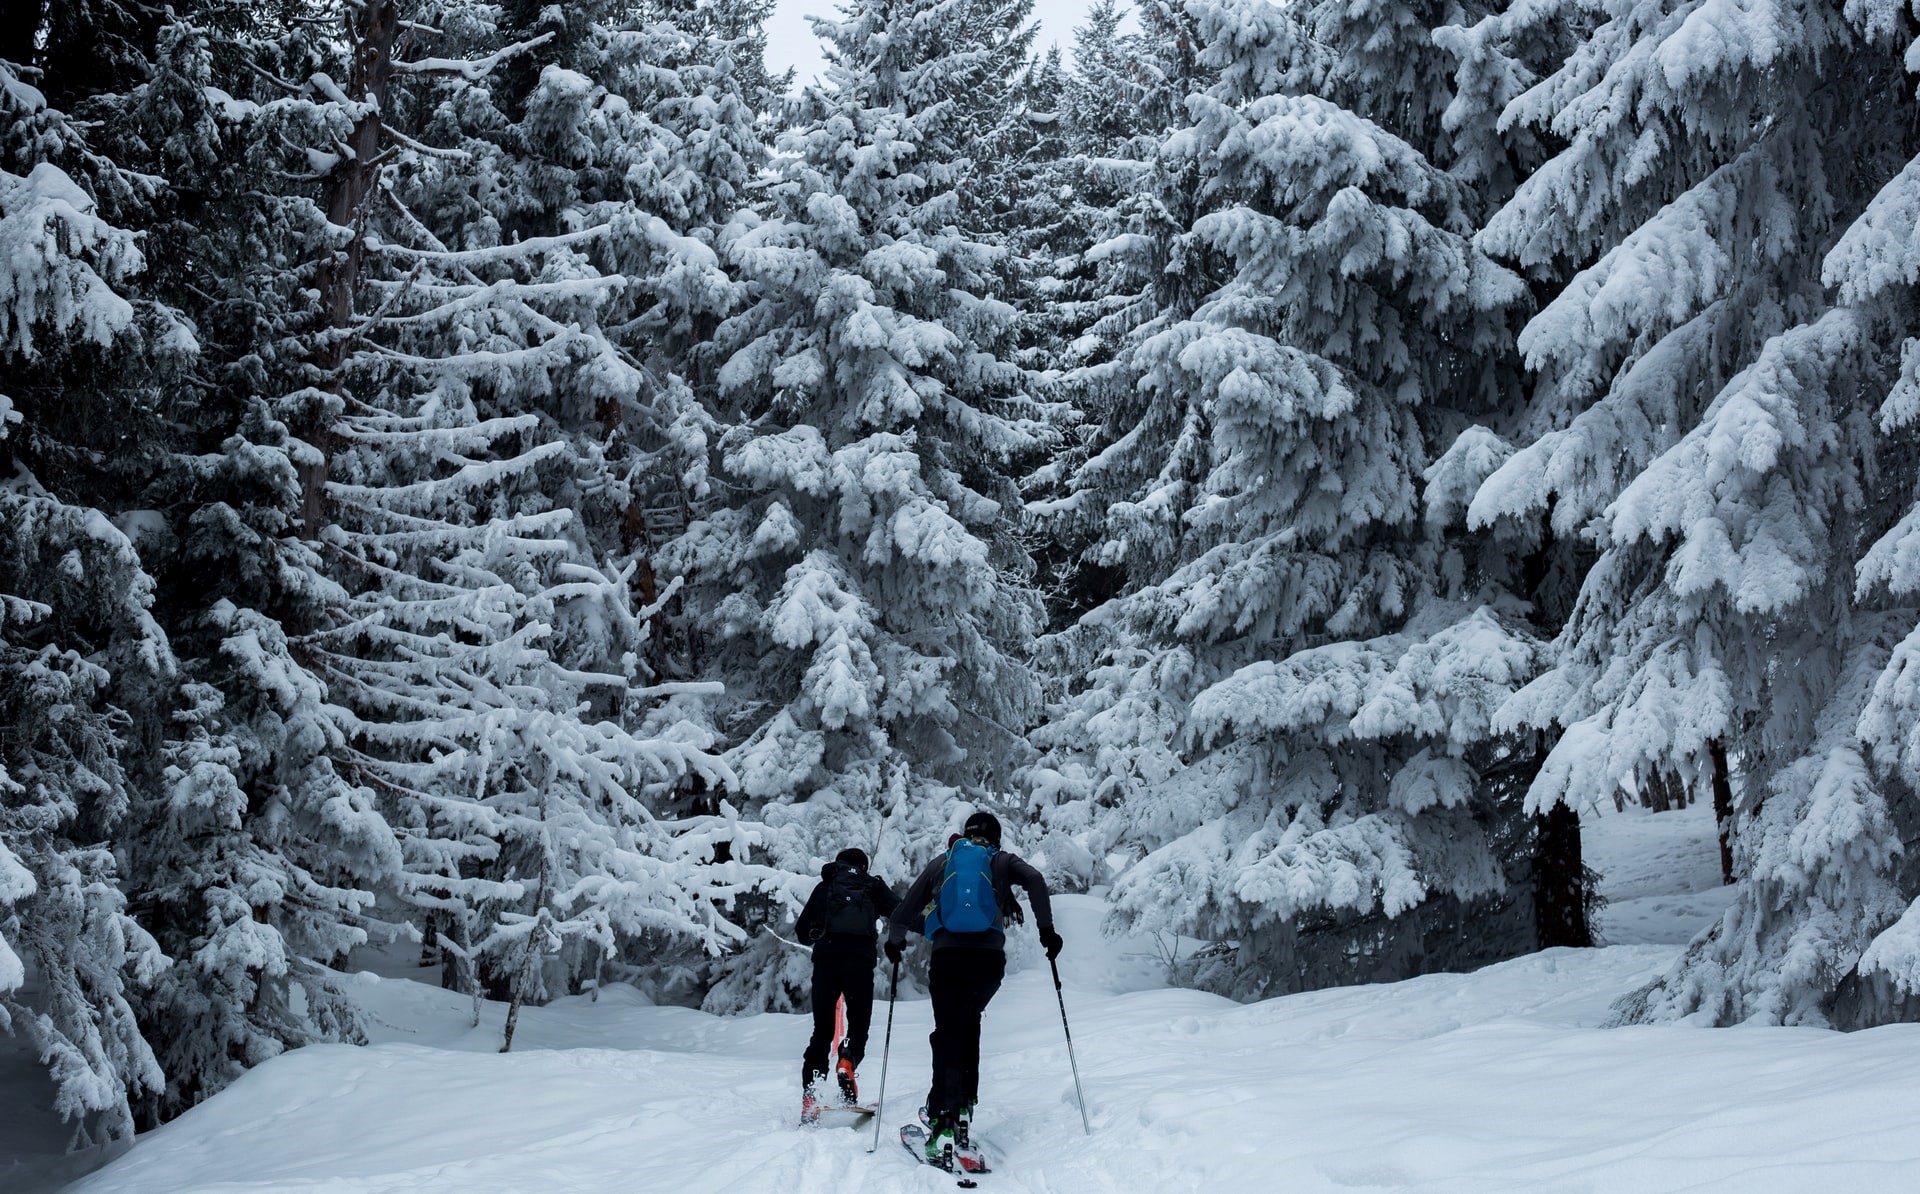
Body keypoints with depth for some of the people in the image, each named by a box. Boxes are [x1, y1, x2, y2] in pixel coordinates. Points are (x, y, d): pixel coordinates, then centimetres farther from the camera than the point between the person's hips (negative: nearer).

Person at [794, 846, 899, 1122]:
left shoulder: (824, 887, 23)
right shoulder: (873, 885, 19)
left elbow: (802, 931, 22)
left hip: (825, 958, 2)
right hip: (860, 959, -2)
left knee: (822, 1029, 7)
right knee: (859, 1024, 10)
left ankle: (810, 1095, -6)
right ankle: (848, 1062, -21)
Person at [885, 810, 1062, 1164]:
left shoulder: (941, 863, 21)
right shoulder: (1002, 861, 19)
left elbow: (902, 916, 19)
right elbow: (1034, 880, -3)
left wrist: (894, 942, 38)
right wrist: (1046, 929, 0)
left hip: (948, 956, -1)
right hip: (991, 958, 1)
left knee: (948, 1036, -3)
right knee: (969, 1022, 24)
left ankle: (944, 1122, -19)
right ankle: (963, 1103, 15)